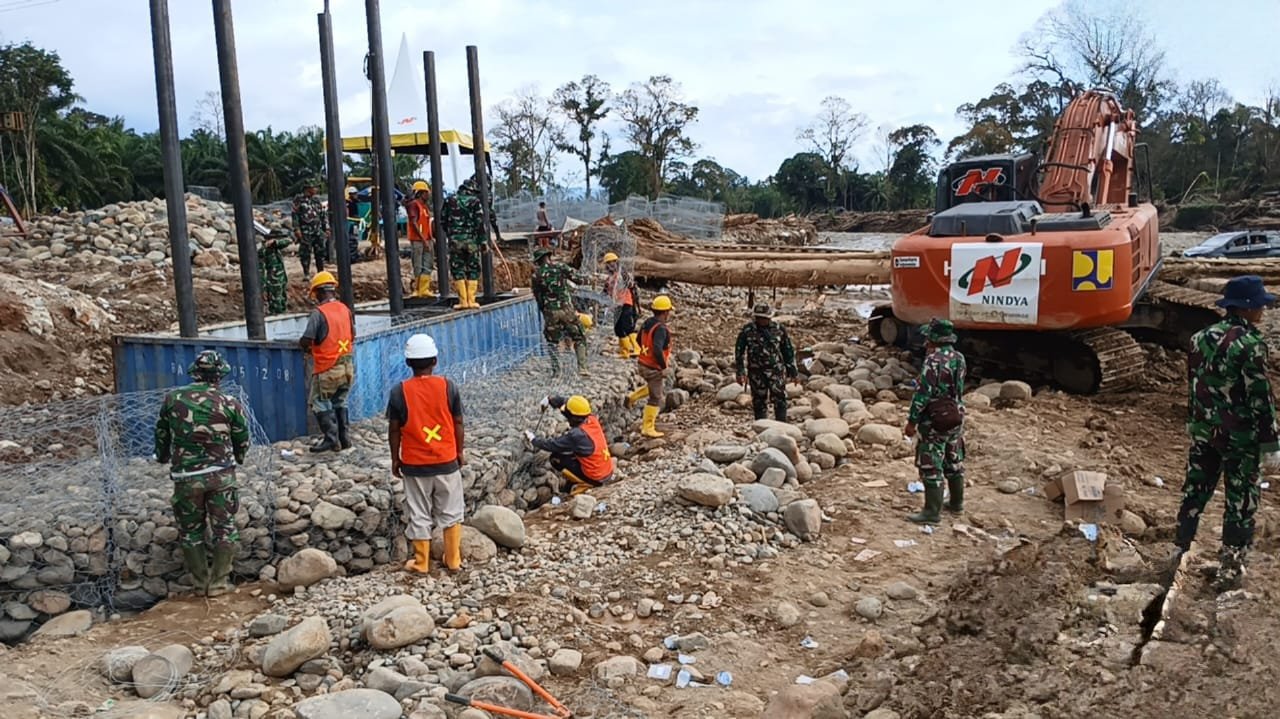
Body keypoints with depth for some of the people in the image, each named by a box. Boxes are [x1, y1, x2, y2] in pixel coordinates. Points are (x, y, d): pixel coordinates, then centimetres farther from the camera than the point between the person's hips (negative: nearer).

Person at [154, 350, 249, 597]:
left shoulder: (172, 399, 0)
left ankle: (201, 582, 21)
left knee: (191, 531, 15)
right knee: (224, 528, 11)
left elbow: (161, 434, 11)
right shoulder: (230, 404, -4)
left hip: (185, 476, 1)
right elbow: (242, 442, 5)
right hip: (221, 474, -1)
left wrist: (163, 458, 31)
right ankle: (219, 582, 14)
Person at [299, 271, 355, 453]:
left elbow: (306, 340, -18)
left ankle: (331, 439, 6)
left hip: (328, 368, -6)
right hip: (348, 366, 6)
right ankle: (344, 438, 21)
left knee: (320, 403, 8)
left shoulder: (319, 313, -15)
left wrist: (307, 347, 4)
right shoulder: (345, 309, 4)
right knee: (340, 402, 19)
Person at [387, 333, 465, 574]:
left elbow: (394, 430, -4)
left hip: (414, 464, 0)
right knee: (450, 512, 15)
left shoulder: (399, 391, -10)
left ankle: (421, 563, 21)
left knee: (419, 515, 12)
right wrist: (460, 451, 11)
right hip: (447, 461, 1)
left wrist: (395, 459, 8)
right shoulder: (448, 386, -9)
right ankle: (453, 560, 23)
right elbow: (458, 423, -2)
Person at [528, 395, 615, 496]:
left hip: (595, 478, -8)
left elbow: (552, 445, -13)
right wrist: (550, 400, 6)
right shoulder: (593, 419, -5)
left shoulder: (577, 434, -26)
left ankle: (584, 483, 3)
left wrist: (533, 438, 2)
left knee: (555, 459, 1)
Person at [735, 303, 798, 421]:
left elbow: (788, 350, 11)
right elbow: (739, 351, 3)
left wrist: (792, 370, 12)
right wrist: (741, 372, -2)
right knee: (759, 401, 6)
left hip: (776, 370, 0)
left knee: (780, 399, -6)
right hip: (756, 372, 0)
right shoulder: (747, 330, -2)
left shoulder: (779, 329, 2)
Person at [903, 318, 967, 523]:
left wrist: (912, 422, -15)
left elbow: (923, 393, -21)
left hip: (935, 422, -8)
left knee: (931, 466, -2)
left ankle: (932, 511, 1)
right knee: (954, 462, 20)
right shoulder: (959, 358, 4)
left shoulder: (933, 361, -21)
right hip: (956, 418, 8)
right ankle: (956, 503, 32)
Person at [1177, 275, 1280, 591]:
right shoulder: (1250, 344, -17)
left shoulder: (1202, 337, 4)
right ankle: (1230, 568, 9)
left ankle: (1181, 551, 26)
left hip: (1204, 431, 7)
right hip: (1240, 436, -6)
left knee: (1195, 489, 16)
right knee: (1241, 501, 4)